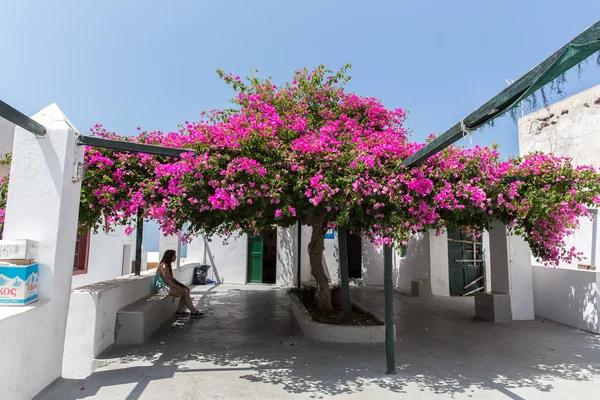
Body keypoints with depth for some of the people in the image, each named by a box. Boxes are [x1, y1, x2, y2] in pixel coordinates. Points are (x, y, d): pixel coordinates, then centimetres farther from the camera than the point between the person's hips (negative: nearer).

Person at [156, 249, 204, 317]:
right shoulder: (164, 266, -18)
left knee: (187, 289, -5)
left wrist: (181, 285, 6)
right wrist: (179, 287, -21)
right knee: (185, 292, -17)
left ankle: (180, 311, -4)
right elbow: (167, 281, -23)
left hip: (170, 285, 10)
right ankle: (193, 312, -8)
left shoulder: (168, 265, 14)